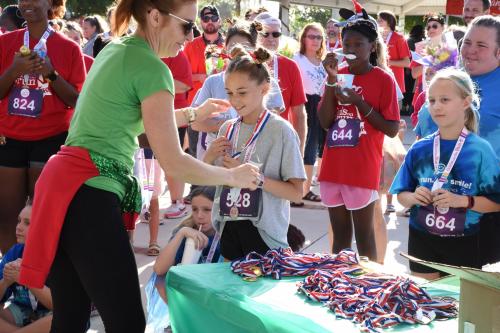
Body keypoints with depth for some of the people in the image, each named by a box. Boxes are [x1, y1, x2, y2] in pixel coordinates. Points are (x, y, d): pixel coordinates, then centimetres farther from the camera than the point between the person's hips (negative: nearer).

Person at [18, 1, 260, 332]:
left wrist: (191, 115, 35)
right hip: (90, 196, -10)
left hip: (65, 186, 10)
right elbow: (173, 162, -12)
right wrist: (233, 176, 1)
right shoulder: (151, 67, -11)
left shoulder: (116, 49, 16)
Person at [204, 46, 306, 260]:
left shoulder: (280, 130, -10)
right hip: (228, 228, 5)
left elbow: (296, 192, -13)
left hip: (264, 233, -4)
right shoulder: (228, 129, 4)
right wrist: (209, 157, -6)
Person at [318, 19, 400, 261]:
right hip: (332, 168, 5)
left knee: (364, 235, 3)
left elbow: (392, 130, -8)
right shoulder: (338, 75, 8)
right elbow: (325, 122, -1)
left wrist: (360, 104, -16)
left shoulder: (383, 80, -6)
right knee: (339, 234, 14)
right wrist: (331, 80, -9)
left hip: (362, 170, -5)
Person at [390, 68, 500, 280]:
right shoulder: (419, 149, 1)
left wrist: (464, 200, -21)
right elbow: (401, 195, 7)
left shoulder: (479, 150, -8)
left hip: (464, 244, -2)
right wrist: (413, 197, -13)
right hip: (422, 239, 3)